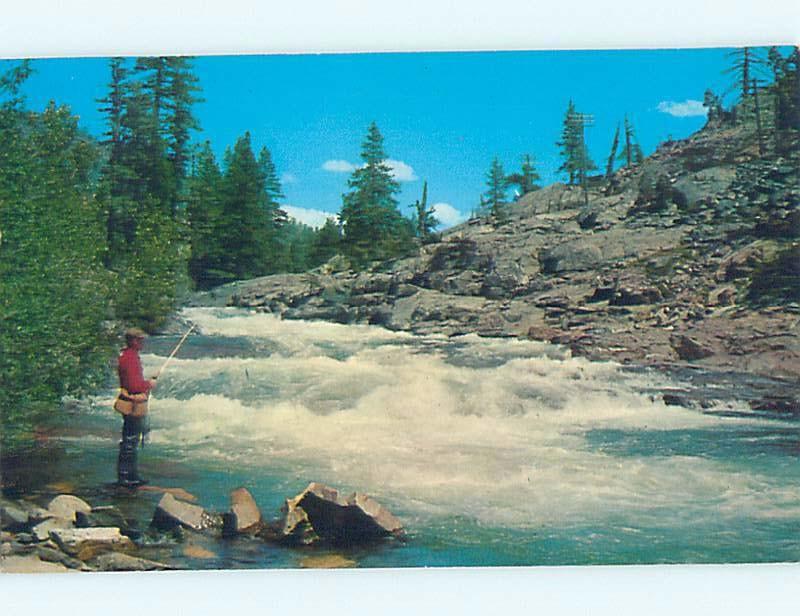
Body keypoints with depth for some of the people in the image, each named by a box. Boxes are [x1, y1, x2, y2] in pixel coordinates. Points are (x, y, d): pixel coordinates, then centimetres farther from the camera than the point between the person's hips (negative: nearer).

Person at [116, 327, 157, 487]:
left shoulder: (130, 355, 15)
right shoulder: (130, 358, -19)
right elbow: (133, 385, -25)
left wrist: (147, 383, 11)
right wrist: (149, 384, -10)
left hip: (135, 404, 11)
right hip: (133, 406, -11)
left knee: (131, 441, 16)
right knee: (129, 441, -5)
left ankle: (132, 475, 25)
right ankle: (124, 476, 0)